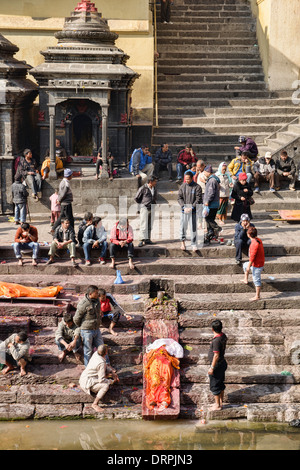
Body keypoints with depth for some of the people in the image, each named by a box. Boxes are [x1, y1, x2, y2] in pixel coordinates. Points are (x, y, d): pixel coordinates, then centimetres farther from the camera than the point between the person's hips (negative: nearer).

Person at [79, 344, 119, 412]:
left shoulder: (96, 353, -3)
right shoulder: (101, 363, -27)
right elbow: (101, 380, -24)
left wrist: (112, 372, 7)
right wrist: (112, 381, -7)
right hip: (86, 383, -9)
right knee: (106, 385, -28)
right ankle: (95, 404, -15)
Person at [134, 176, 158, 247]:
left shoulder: (154, 188, 10)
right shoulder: (143, 188, -11)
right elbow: (136, 198, -3)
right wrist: (142, 204, 6)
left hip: (151, 209, 6)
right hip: (144, 208, -6)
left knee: (150, 225, 7)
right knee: (143, 225, -10)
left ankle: (148, 239, 12)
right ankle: (142, 240, -13)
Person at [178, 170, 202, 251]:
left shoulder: (197, 187, -4)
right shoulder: (182, 186, 5)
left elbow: (198, 199, -7)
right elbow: (179, 198, 5)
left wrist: (192, 208, -15)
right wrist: (184, 207, -8)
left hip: (193, 211, -2)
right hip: (184, 211, 2)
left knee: (193, 228, 0)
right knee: (183, 227, 4)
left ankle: (194, 244, 8)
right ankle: (183, 241, 22)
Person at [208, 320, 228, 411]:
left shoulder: (216, 341, -29)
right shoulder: (223, 336, -2)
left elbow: (216, 355, -26)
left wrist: (212, 367, -19)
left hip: (217, 365, -9)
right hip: (223, 363, 9)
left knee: (214, 386, 6)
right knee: (221, 384, 21)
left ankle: (217, 405, 16)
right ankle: (221, 402, 33)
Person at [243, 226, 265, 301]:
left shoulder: (254, 244, -28)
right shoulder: (258, 240, 2)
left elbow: (252, 256, -27)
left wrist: (249, 266, -19)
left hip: (256, 265, -9)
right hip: (260, 262, 9)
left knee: (256, 280, 0)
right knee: (245, 265, 28)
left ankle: (257, 296, 9)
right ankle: (246, 279, 41)